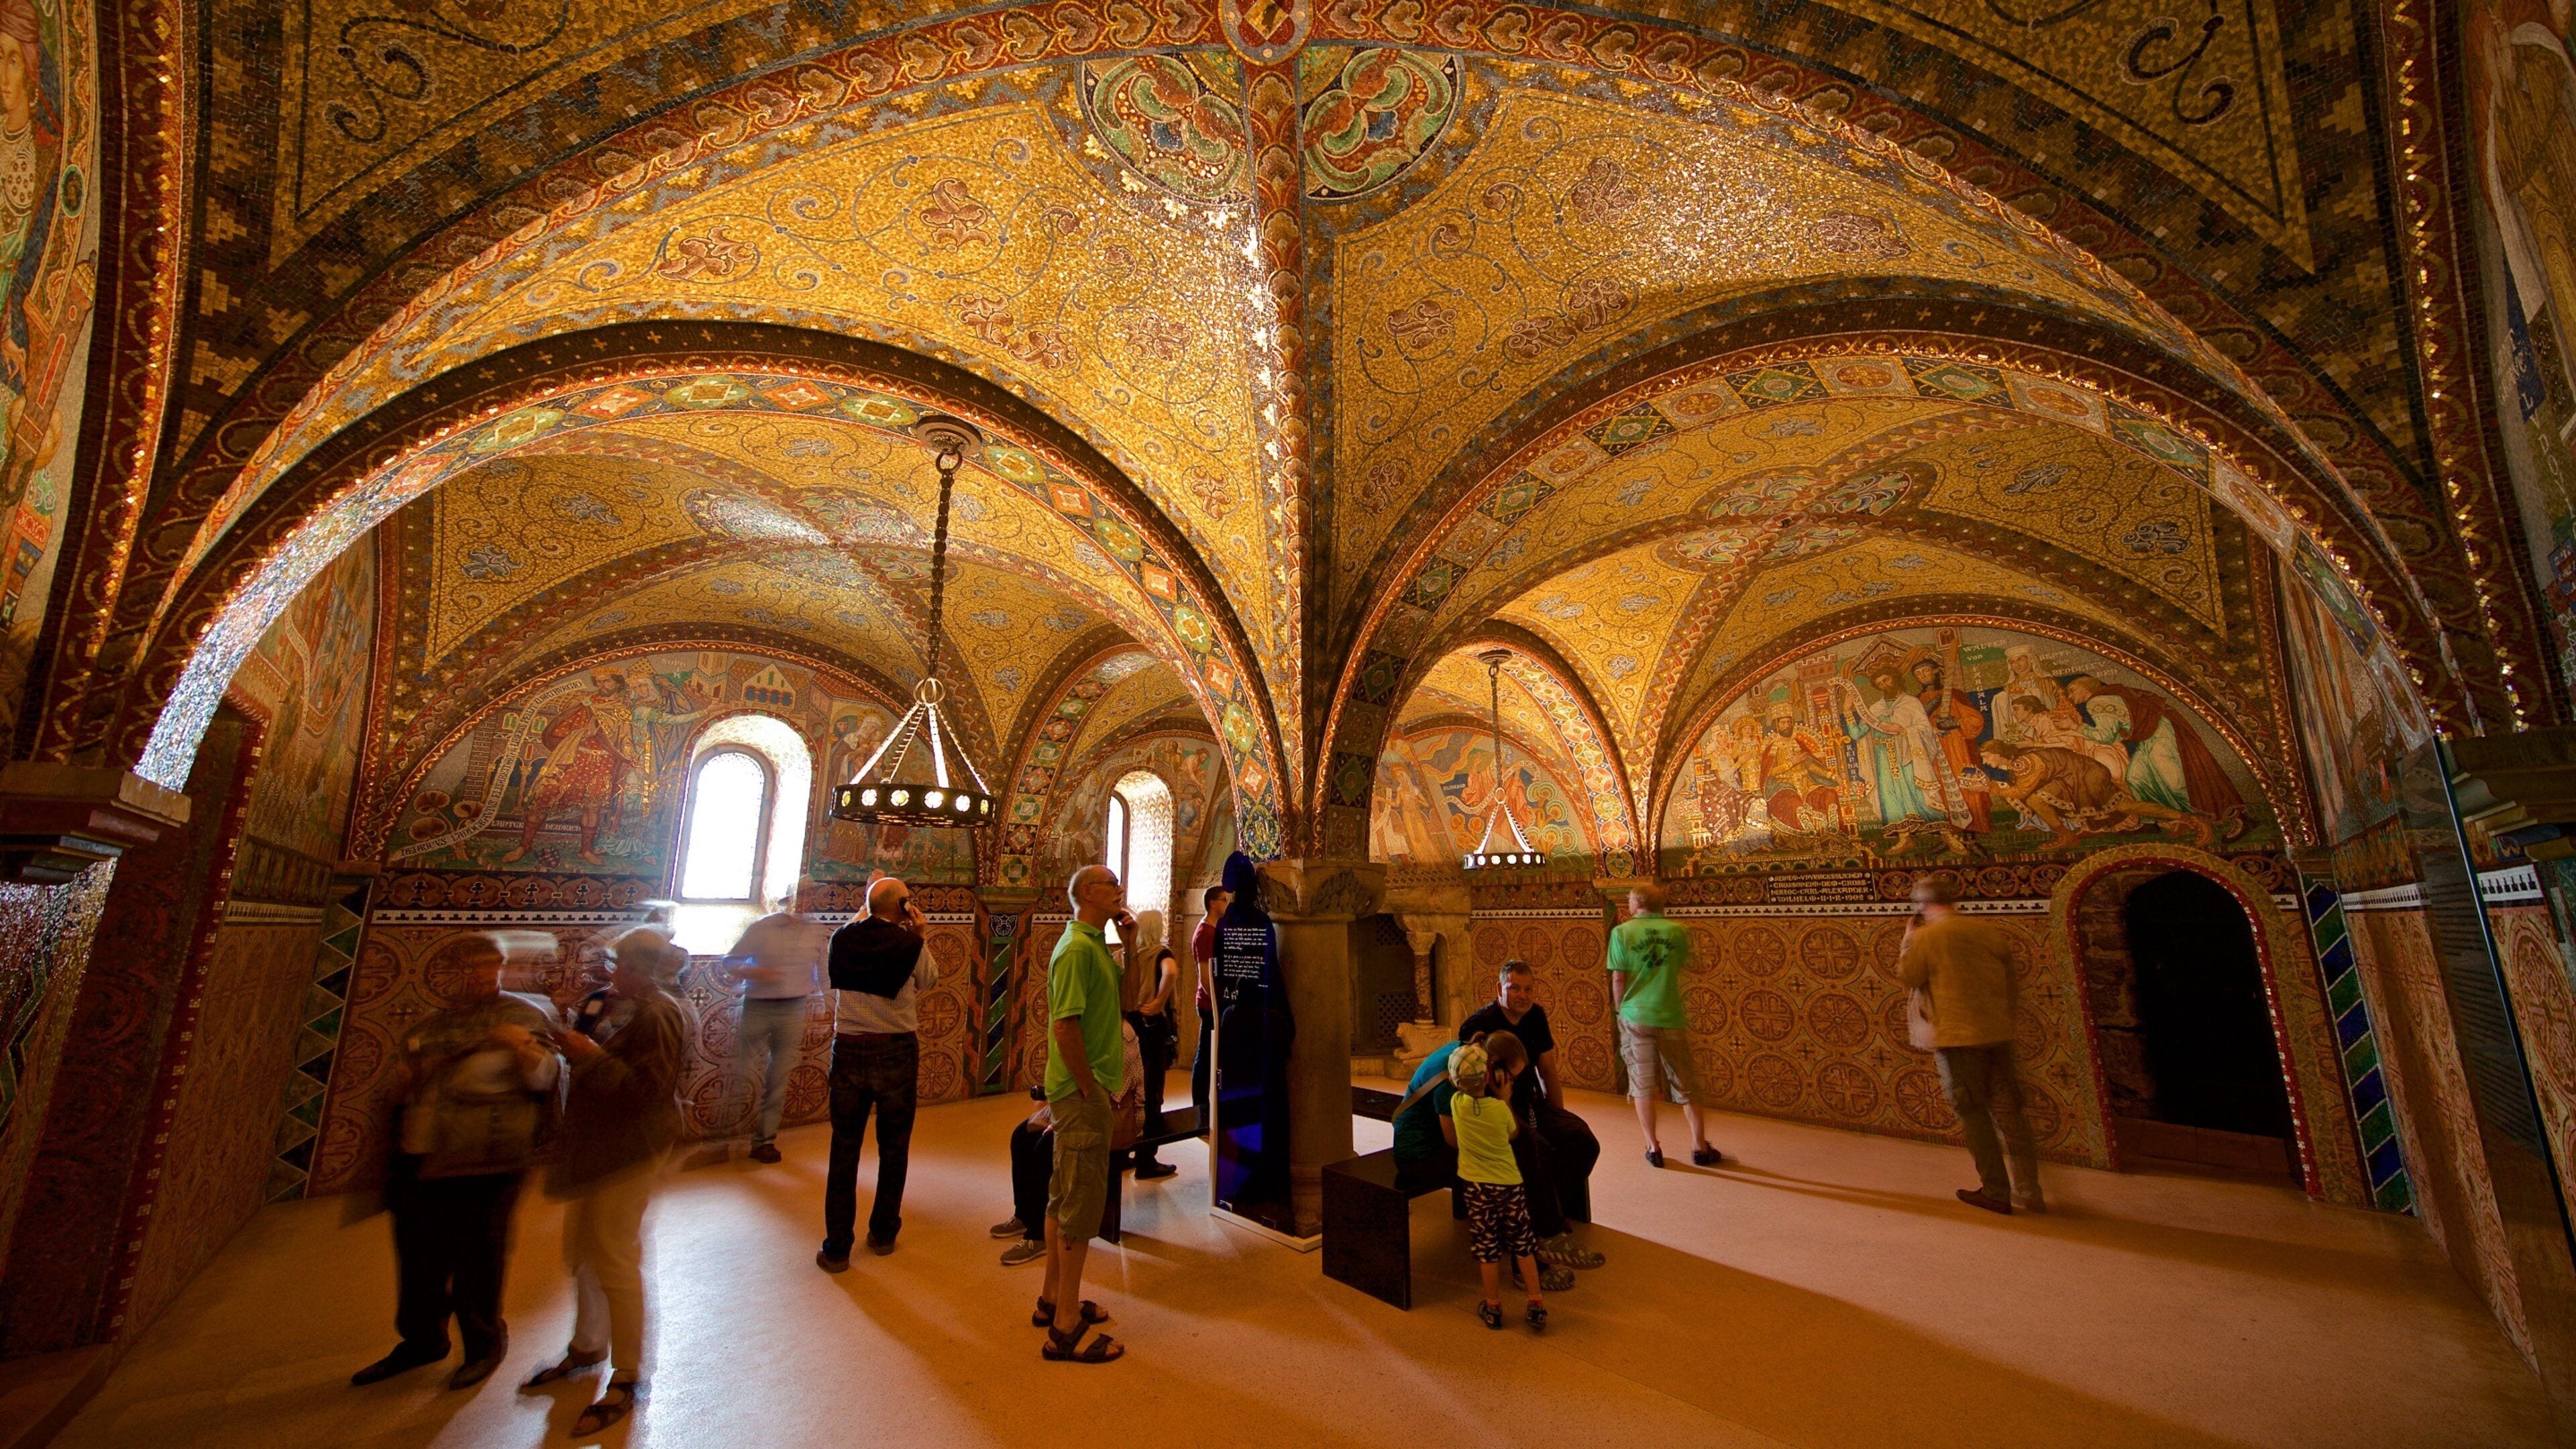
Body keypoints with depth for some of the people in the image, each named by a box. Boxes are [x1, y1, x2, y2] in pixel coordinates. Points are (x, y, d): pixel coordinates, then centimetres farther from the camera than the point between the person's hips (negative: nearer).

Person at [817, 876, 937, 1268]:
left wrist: (864, 915, 20)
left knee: (844, 1150, 11)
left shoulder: (843, 938, -5)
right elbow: (928, 980, 4)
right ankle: (883, 1234, 29)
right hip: (896, 1052, -2)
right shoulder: (910, 944, -13)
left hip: (847, 1049, 2)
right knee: (894, 1149, 16)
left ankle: (836, 1248, 17)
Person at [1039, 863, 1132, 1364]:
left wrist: (1129, 940, 6)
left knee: (1065, 1195, 20)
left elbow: (1125, 994, 16)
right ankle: (1066, 1328, 13)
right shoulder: (1077, 948, -21)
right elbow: (1065, 1025, -25)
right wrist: (1090, 1088, -19)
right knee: (1082, 1201, 0)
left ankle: (1054, 1298, 35)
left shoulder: (1095, 943, 11)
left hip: (1084, 1089, 10)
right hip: (1080, 1092, -10)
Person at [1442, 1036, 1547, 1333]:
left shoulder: (1455, 1103, -12)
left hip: (1478, 1186, 0)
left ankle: (1493, 1308, 22)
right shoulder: (1500, 1108, -15)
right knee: (1523, 1244, 15)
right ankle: (1537, 1305, 20)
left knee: (1488, 1249, 11)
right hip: (1509, 1182, 0)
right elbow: (1514, 1133, 6)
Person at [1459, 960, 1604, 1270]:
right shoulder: (1479, 1025, -17)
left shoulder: (1536, 1016, 4)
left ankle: (1552, 1215, -4)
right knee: (1539, 1152, -33)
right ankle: (1553, 1237, -20)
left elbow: (1547, 1069, 14)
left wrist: (1559, 1116, 9)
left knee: (1584, 1142, -13)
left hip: (1530, 1103, 8)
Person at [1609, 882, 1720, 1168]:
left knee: (1643, 1084, 9)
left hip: (1636, 1016, -2)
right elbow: (1681, 967, 15)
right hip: (1671, 1016, 2)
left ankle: (1653, 1148, 14)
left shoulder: (1622, 932, -7)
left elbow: (1618, 979, -7)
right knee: (1686, 1083, 15)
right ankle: (1700, 1146, 20)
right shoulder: (1677, 931, 1)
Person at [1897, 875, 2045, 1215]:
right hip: (1998, 1032, 6)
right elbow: (2009, 980, 14)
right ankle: (2029, 1192, 19)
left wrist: (1908, 939, 8)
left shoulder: (1927, 936, -12)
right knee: (2008, 1112, 13)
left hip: (1956, 1036, -6)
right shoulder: (1991, 931, 5)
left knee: (1973, 1114, 6)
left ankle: (1996, 1193, 12)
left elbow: (1907, 976, -3)